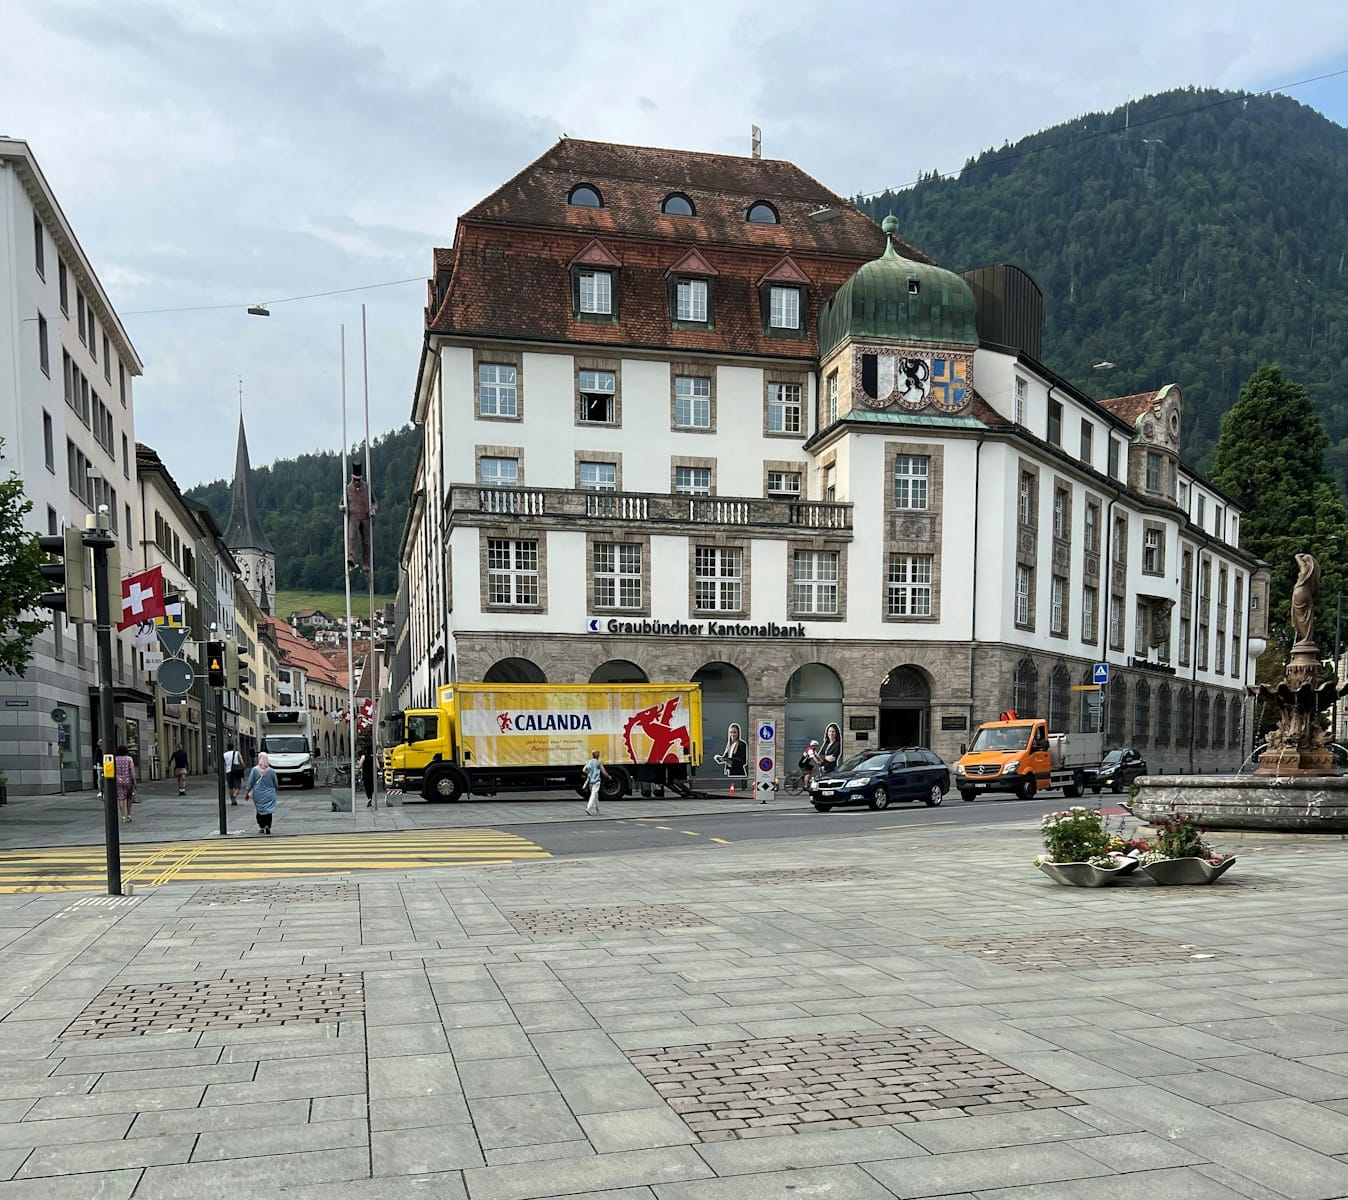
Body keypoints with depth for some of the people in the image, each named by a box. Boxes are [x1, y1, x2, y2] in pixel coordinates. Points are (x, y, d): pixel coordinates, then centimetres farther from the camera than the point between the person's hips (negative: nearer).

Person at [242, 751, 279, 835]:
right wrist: (274, 791, 21)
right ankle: (268, 826, -18)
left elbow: (250, 783, -6)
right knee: (268, 811, 0)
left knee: (260, 811, 15)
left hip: (258, 795, 1)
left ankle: (261, 828, 19)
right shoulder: (271, 771, -5)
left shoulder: (255, 770, -8)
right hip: (269, 795, 0)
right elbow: (275, 784, 4)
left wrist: (246, 793, 4)